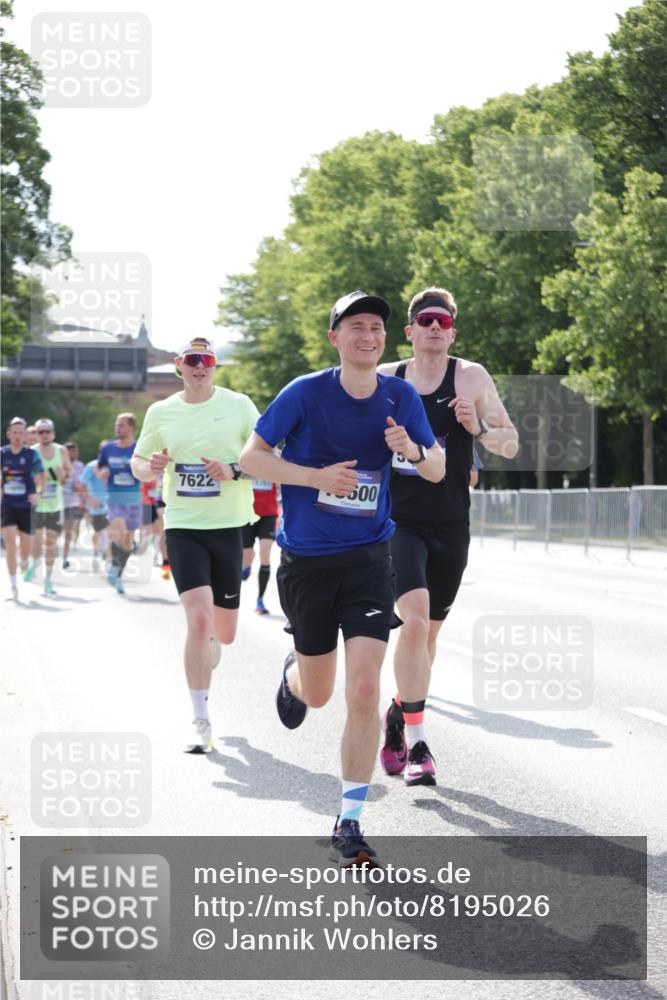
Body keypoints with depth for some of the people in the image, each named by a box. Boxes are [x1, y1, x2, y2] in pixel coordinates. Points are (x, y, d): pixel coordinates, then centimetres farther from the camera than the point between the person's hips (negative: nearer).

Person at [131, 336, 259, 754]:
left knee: (224, 633, 9)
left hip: (228, 527, 1)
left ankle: (208, 645, 49)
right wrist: (149, 467, -8)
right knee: (199, 618, -18)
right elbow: (138, 462, 16)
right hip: (183, 528, 0)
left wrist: (234, 471, -19)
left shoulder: (239, 406, -1)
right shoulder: (161, 412, 5)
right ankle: (201, 722, -10)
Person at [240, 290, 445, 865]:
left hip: (368, 558, 1)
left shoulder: (401, 397, 0)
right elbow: (251, 457, -5)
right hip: (306, 559, -1)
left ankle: (349, 826, -4)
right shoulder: (306, 393, -8)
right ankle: (294, 671, 52)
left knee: (364, 692, -13)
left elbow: (437, 471, 6)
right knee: (317, 694, 12)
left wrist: (413, 450, -17)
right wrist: (315, 477, -19)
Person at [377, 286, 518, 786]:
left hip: (450, 528, 2)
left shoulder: (471, 377, 1)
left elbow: (511, 444, 1)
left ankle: (398, 715, 38)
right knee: (415, 619, -21)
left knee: (428, 632, 13)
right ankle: (417, 744, -16)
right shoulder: (385, 380, 3)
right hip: (398, 522, -2)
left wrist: (478, 430, -17)